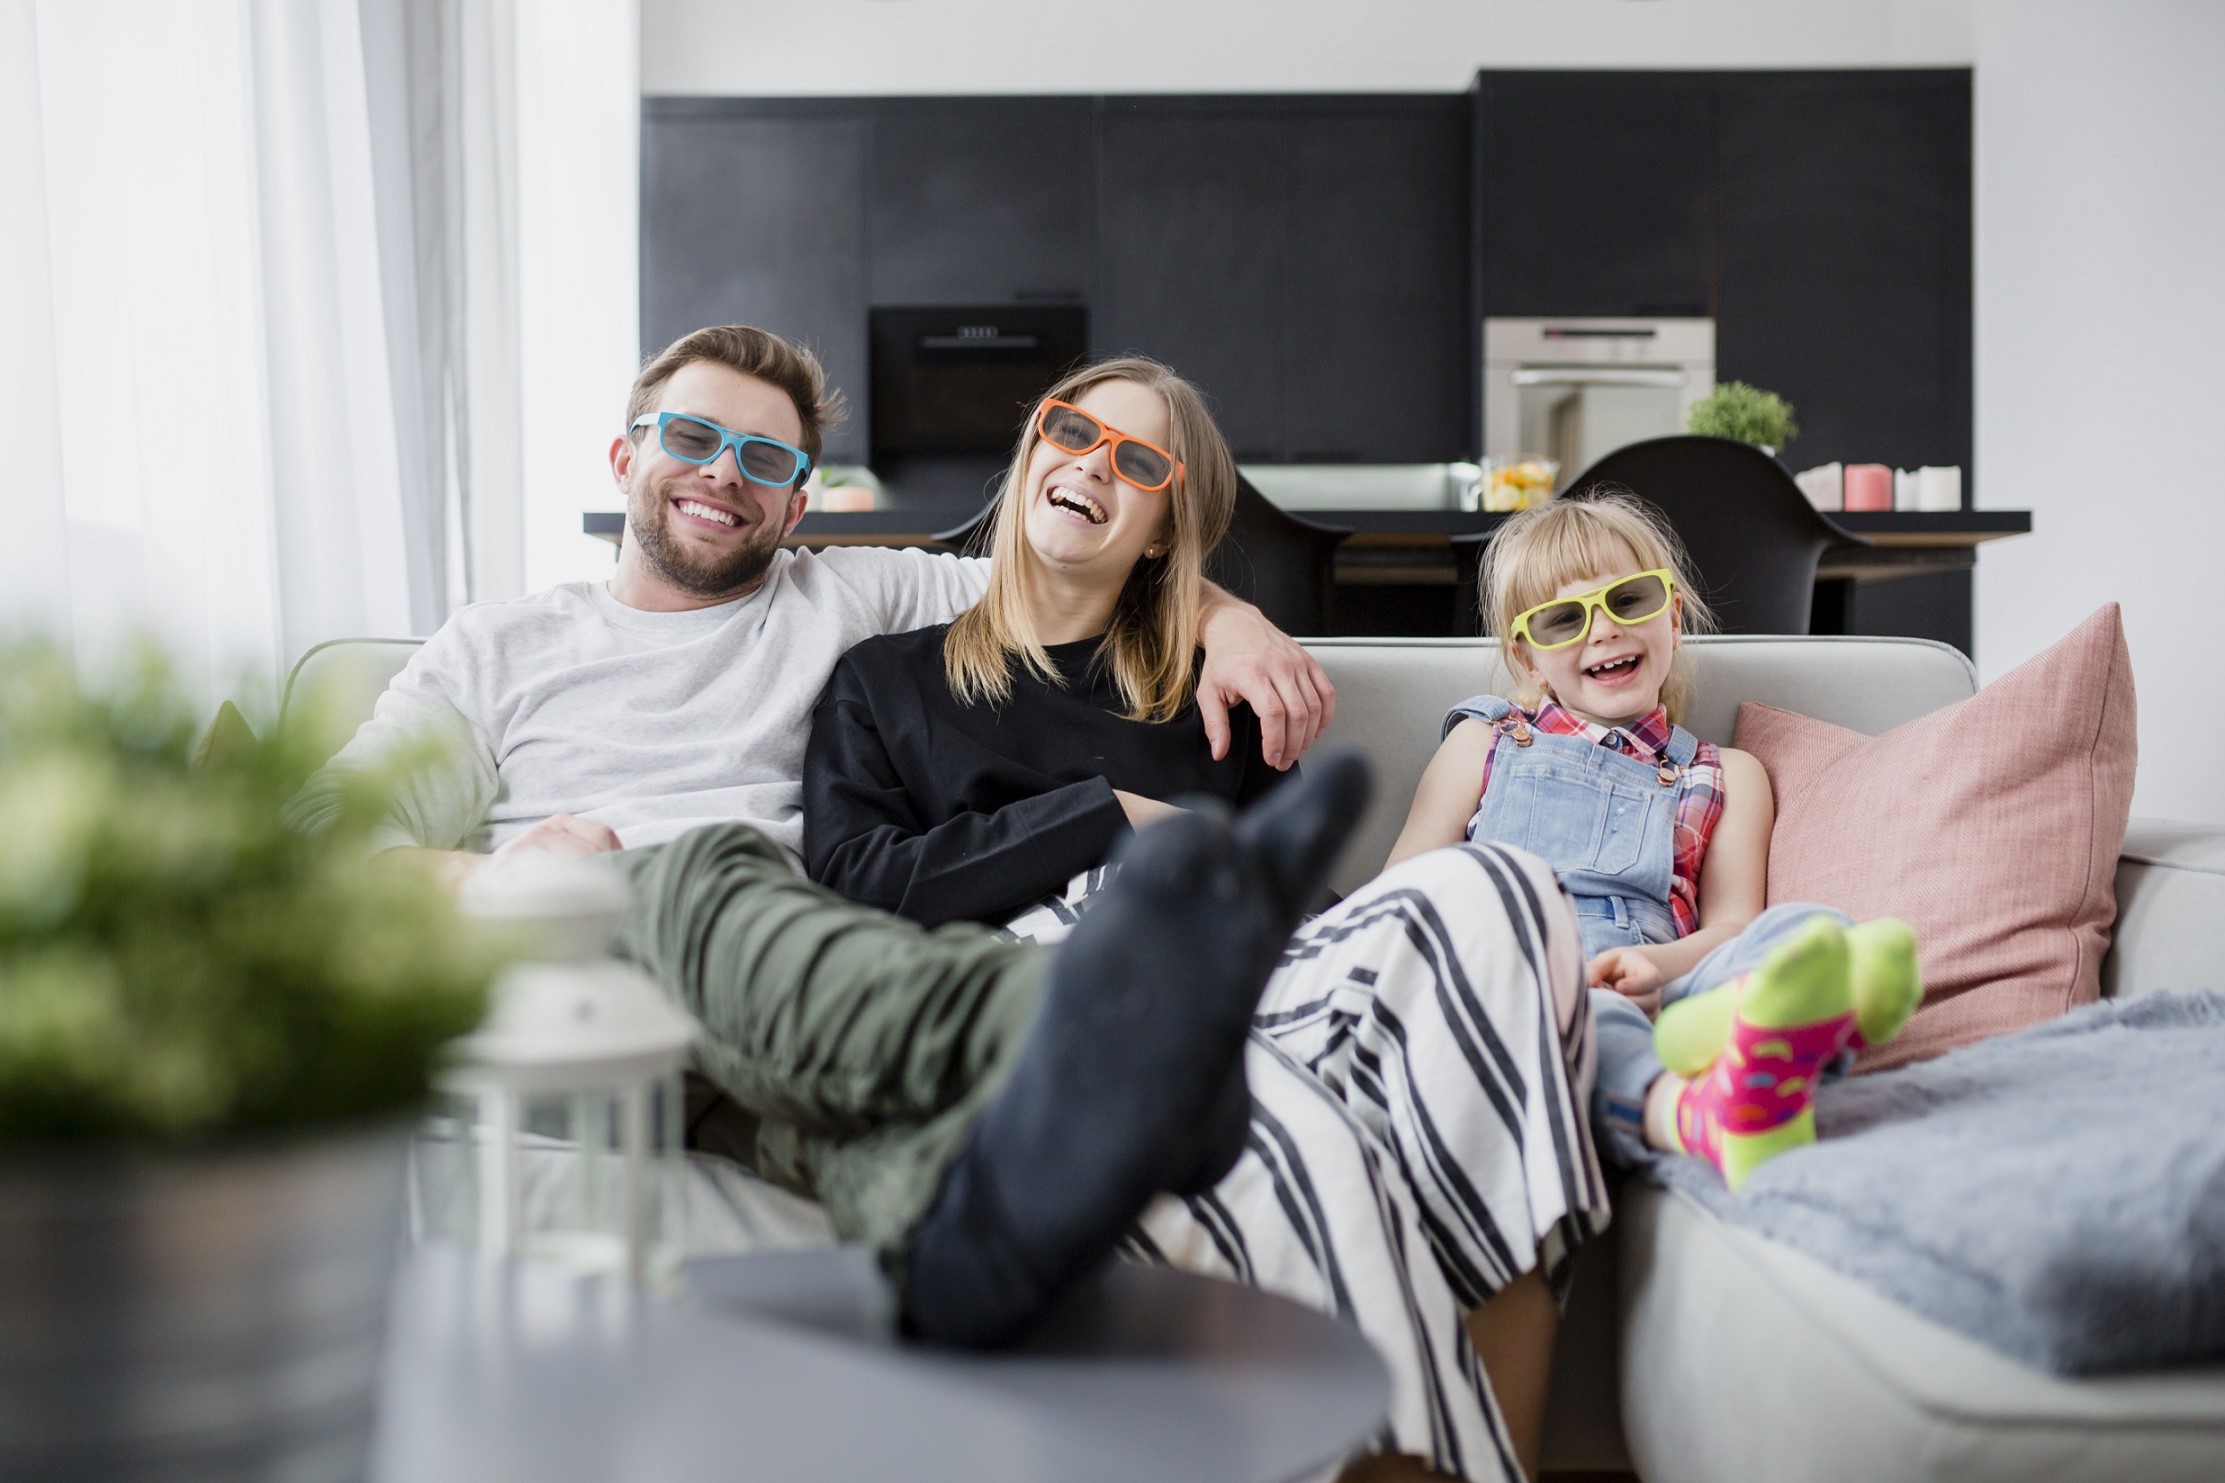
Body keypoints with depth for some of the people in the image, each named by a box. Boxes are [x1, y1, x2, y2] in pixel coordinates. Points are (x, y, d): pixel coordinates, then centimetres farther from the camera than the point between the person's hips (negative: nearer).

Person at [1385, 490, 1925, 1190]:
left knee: (1805, 928, -29)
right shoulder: (1485, 744, 27)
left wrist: (1657, 964, -12)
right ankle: (1699, 1114, -70)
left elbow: (1730, 924, 13)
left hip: (1656, 1000, 2)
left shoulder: (1726, 778, 29)